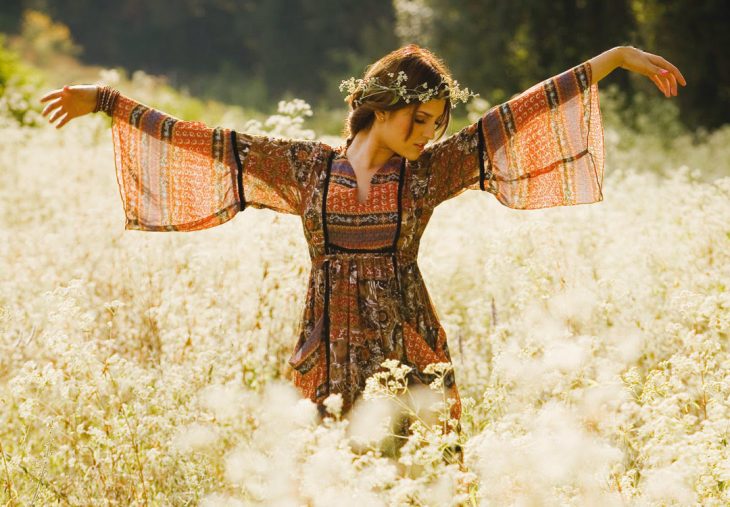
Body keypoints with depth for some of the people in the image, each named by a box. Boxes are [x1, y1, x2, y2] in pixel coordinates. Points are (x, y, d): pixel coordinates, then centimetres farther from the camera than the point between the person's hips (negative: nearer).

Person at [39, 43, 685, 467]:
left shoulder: (431, 171, 3)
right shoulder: (305, 168, 3)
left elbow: (524, 114, 0)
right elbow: (204, 142, 5)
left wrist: (618, 56, -1)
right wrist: (109, 102, 5)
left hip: (409, 354, 0)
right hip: (330, 353, 0)